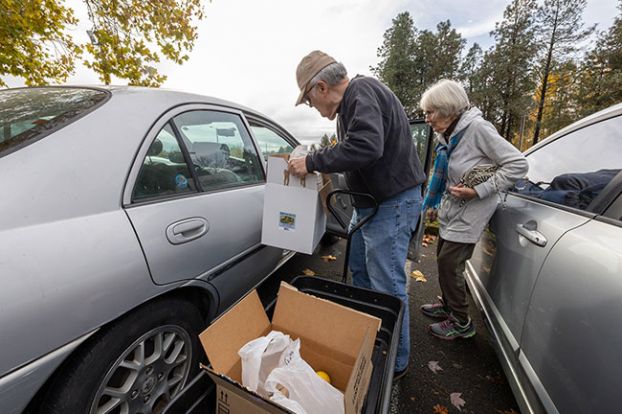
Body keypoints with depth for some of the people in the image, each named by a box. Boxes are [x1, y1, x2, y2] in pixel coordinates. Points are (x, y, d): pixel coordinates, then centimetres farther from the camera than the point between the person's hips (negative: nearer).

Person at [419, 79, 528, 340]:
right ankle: (447, 305, 34)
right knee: (443, 258, 14)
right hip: (451, 209, 8)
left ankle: (461, 323, 15)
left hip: (471, 212, -8)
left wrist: (478, 191, -24)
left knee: (449, 263, -4)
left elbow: (518, 164, -18)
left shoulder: (477, 128, -18)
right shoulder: (446, 136, 6)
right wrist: (435, 203, 15)